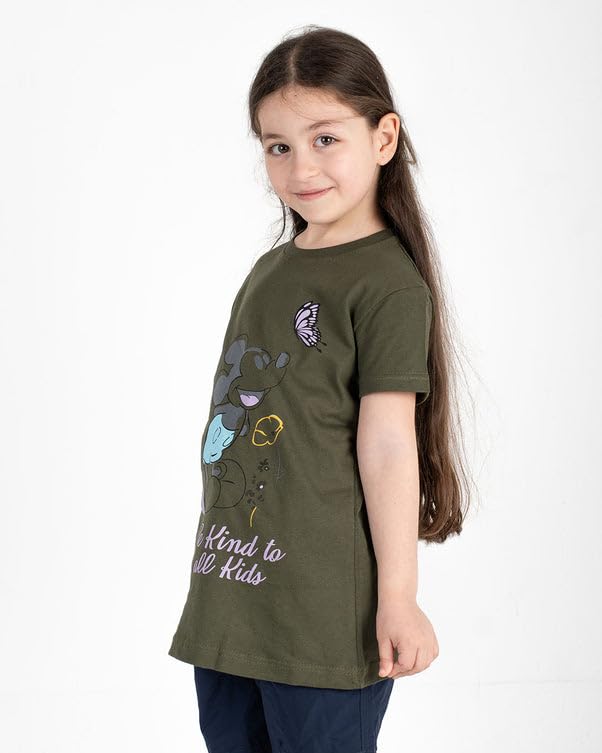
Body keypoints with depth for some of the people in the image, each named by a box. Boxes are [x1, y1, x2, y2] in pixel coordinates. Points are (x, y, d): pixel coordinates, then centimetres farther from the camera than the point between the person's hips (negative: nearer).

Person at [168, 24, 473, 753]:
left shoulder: (387, 283, -11)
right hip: (228, 588, 8)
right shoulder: (270, 269, 12)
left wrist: (398, 595, -14)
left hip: (323, 610, -8)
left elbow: (387, 442, -15)